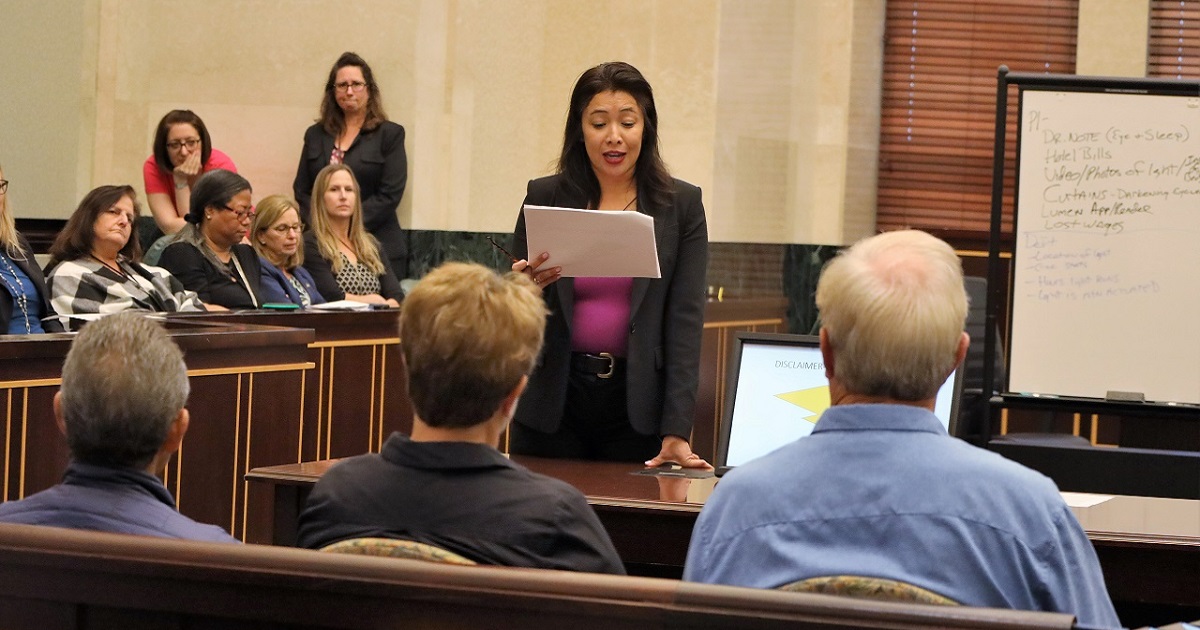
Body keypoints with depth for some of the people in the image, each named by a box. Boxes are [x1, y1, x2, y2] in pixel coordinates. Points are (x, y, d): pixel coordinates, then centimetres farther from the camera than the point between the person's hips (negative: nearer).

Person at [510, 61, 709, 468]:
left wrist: (676, 432, -14)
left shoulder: (681, 205, 1)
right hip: (554, 402, 1)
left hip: (637, 403, -1)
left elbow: (685, 318, -5)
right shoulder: (544, 198, 2)